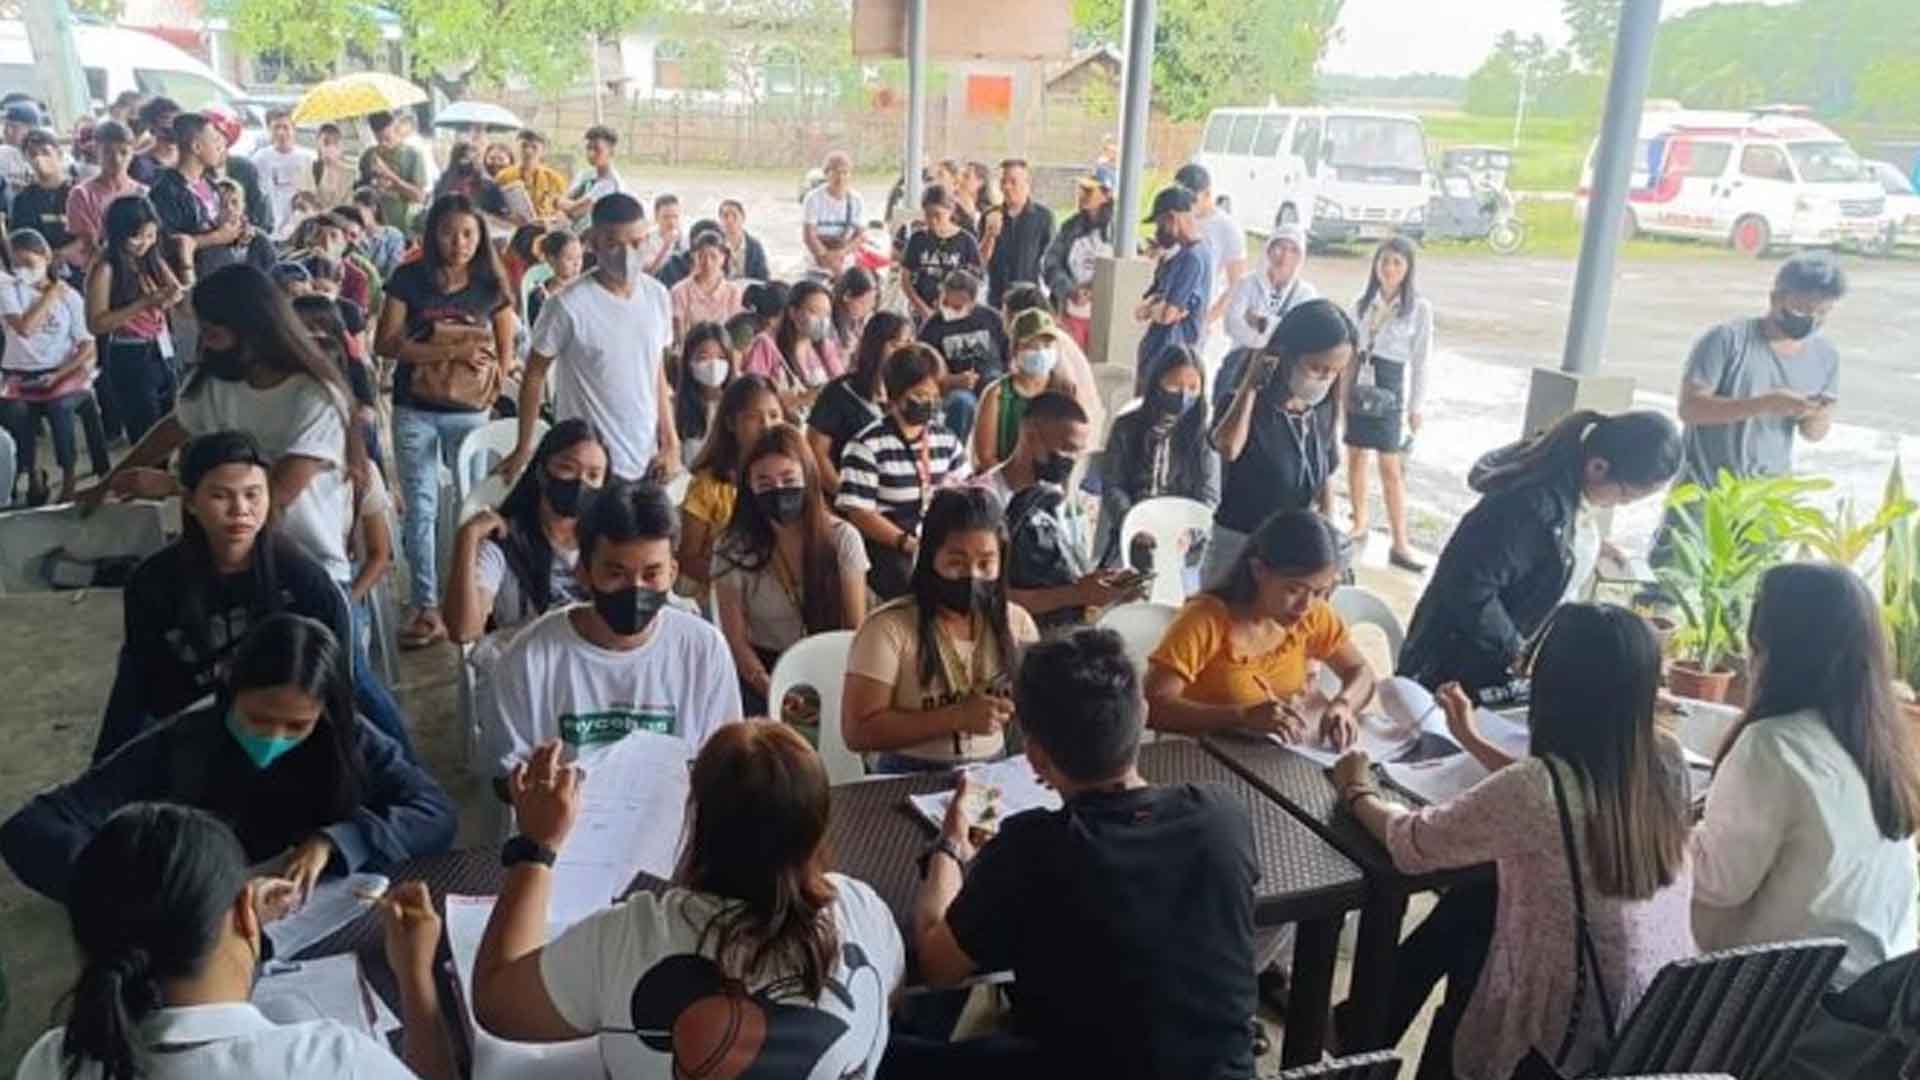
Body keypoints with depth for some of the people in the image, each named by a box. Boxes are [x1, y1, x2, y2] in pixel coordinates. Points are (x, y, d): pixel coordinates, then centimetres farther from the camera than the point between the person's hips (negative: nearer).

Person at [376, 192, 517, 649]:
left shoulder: (491, 284, 1)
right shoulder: (409, 278, -2)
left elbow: (506, 348, 6)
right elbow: (386, 343, -8)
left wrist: (492, 387, -10)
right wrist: (448, 350, -16)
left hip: (470, 411, 1)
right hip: (415, 410, 0)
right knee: (421, 507, 2)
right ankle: (427, 608, 9)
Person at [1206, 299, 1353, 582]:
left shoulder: (1322, 413, 1)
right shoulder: (1241, 404, -17)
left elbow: (1325, 477, 13)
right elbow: (1227, 447, -39)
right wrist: (1249, 385, -28)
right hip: (1238, 545, -5)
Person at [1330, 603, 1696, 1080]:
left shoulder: (1536, 787, -28)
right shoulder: (1667, 763, -7)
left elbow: (1413, 845, -12)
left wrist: (1359, 792, 7)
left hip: (1578, 1037, -6)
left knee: (1466, 915, 19)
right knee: (1470, 902, 20)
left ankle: (1363, 1035, 39)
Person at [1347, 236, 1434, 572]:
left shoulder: (1419, 307, -6)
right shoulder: (1363, 302, 6)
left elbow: (1421, 360, -4)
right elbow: (1350, 348, 10)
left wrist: (1416, 407, -5)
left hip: (1391, 388, -4)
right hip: (1358, 385, 4)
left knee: (1391, 468, -4)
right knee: (1355, 458, 10)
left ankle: (1400, 544, -1)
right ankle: (1359, 526, 25)